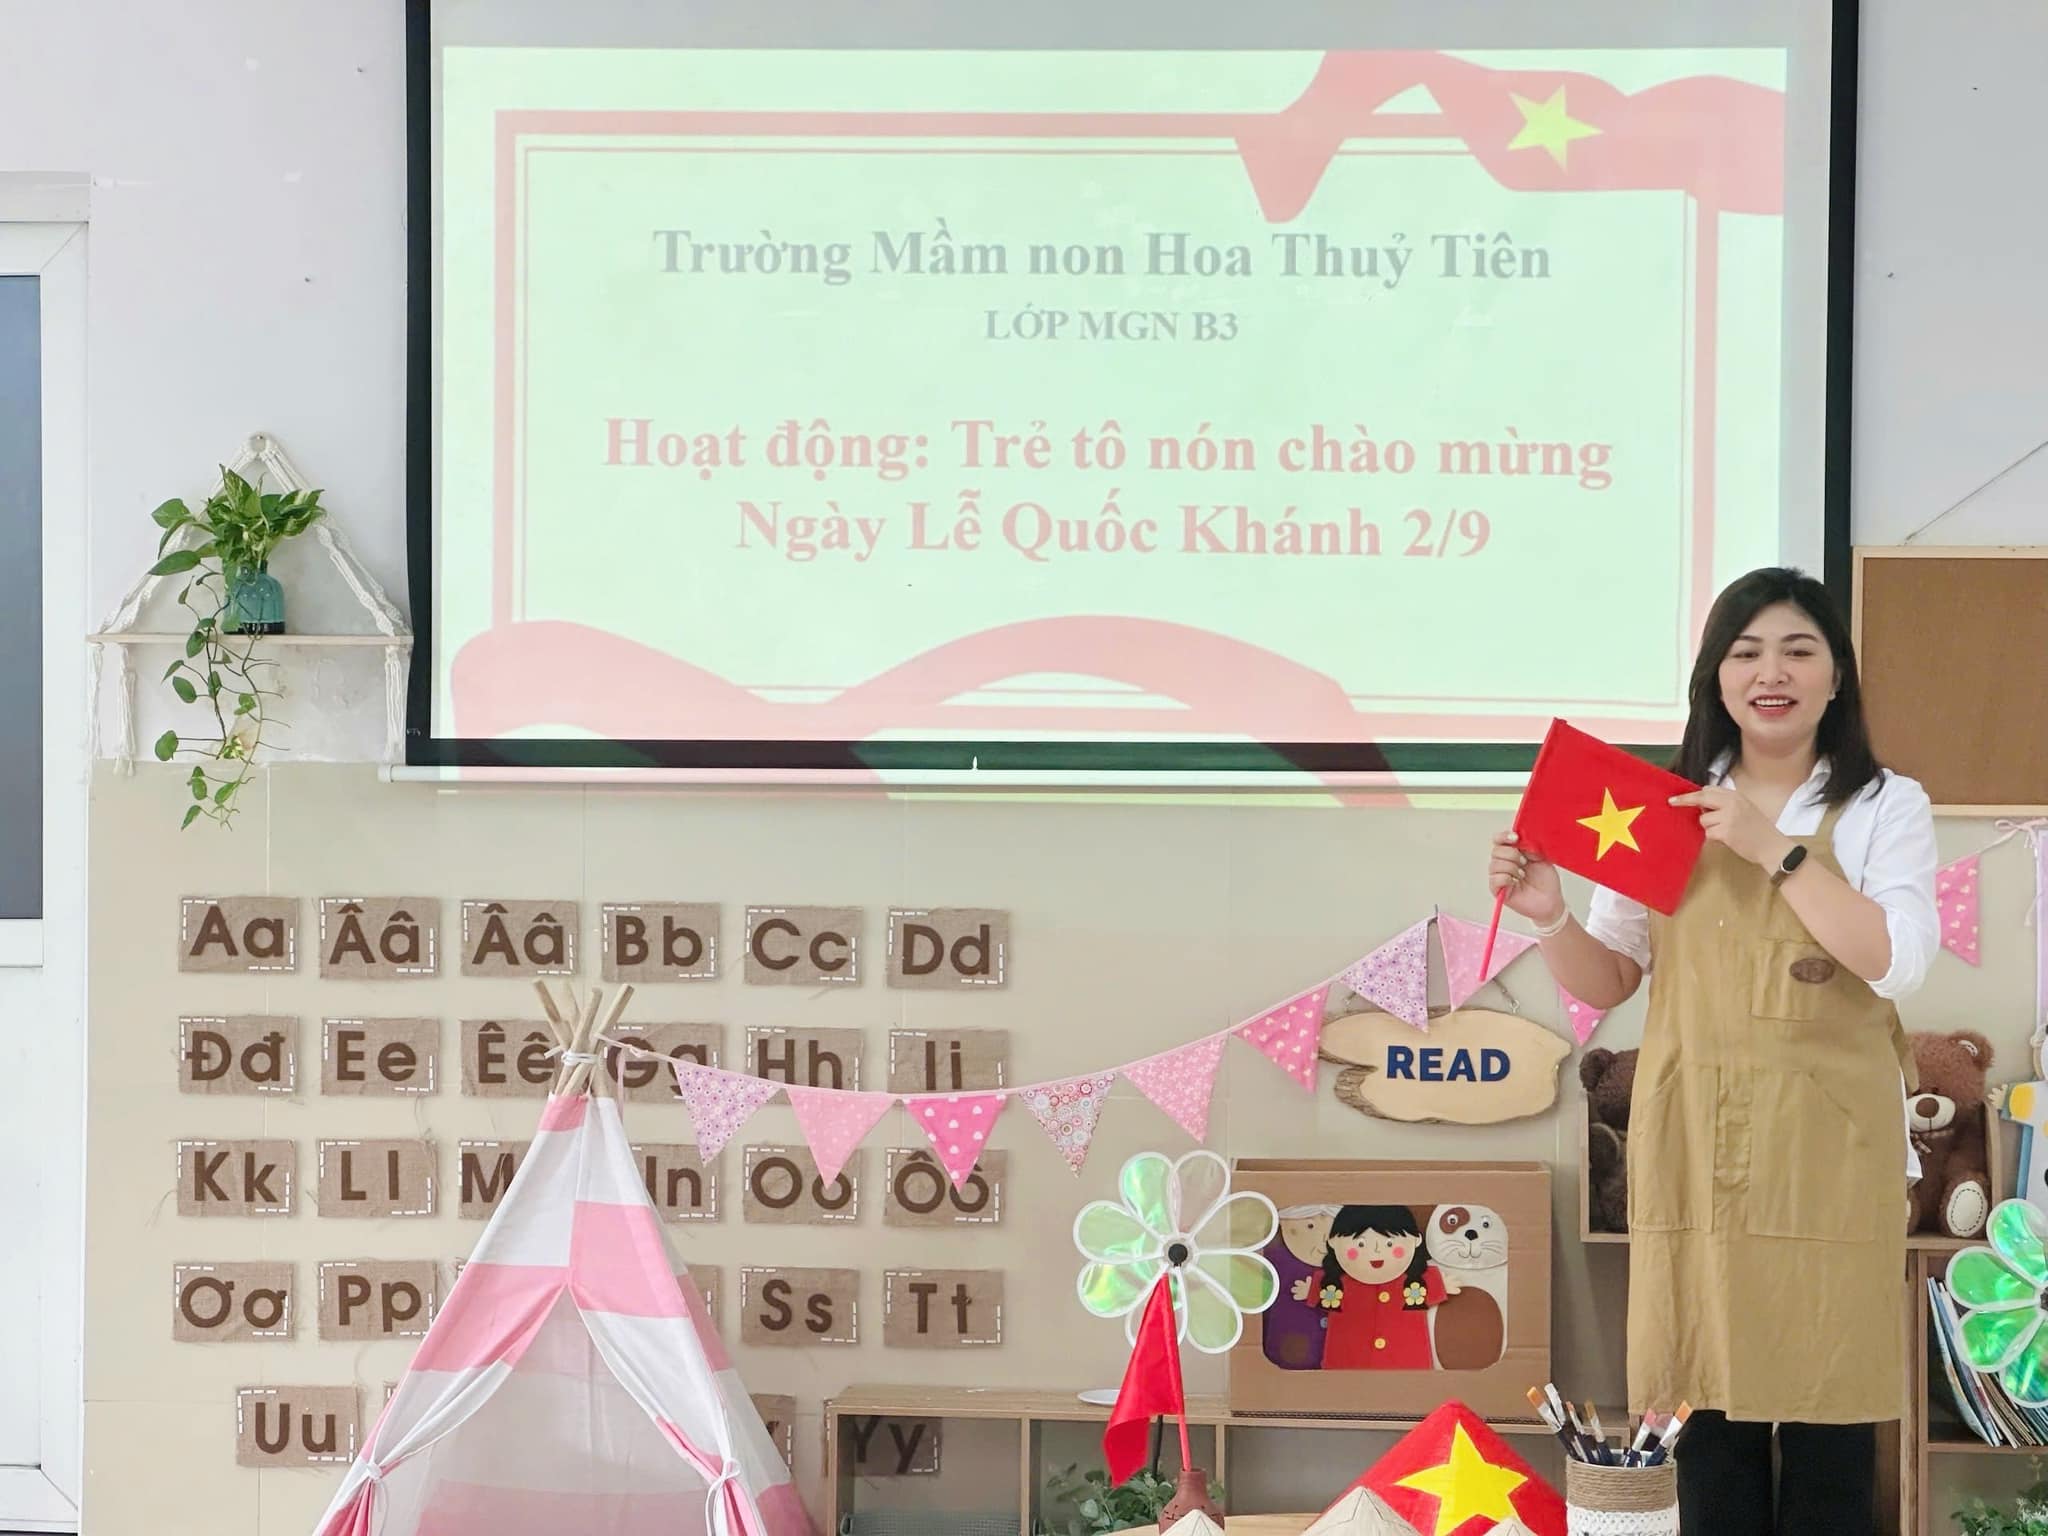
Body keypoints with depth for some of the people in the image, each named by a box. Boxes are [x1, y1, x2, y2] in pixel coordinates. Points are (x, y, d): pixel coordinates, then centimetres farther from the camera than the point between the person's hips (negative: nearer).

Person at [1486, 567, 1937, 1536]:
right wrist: (1550, 917, -9)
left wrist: (1774, 848, -15)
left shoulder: (1886, 806, 4)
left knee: (1827, 1401, 0)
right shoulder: (1666, 807, 9)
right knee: (1711, 1394, 5)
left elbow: (1898, 964, -12)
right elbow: (1609, 983, 10)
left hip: (1826, 1142, -2)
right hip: (1695, 1140, 2)